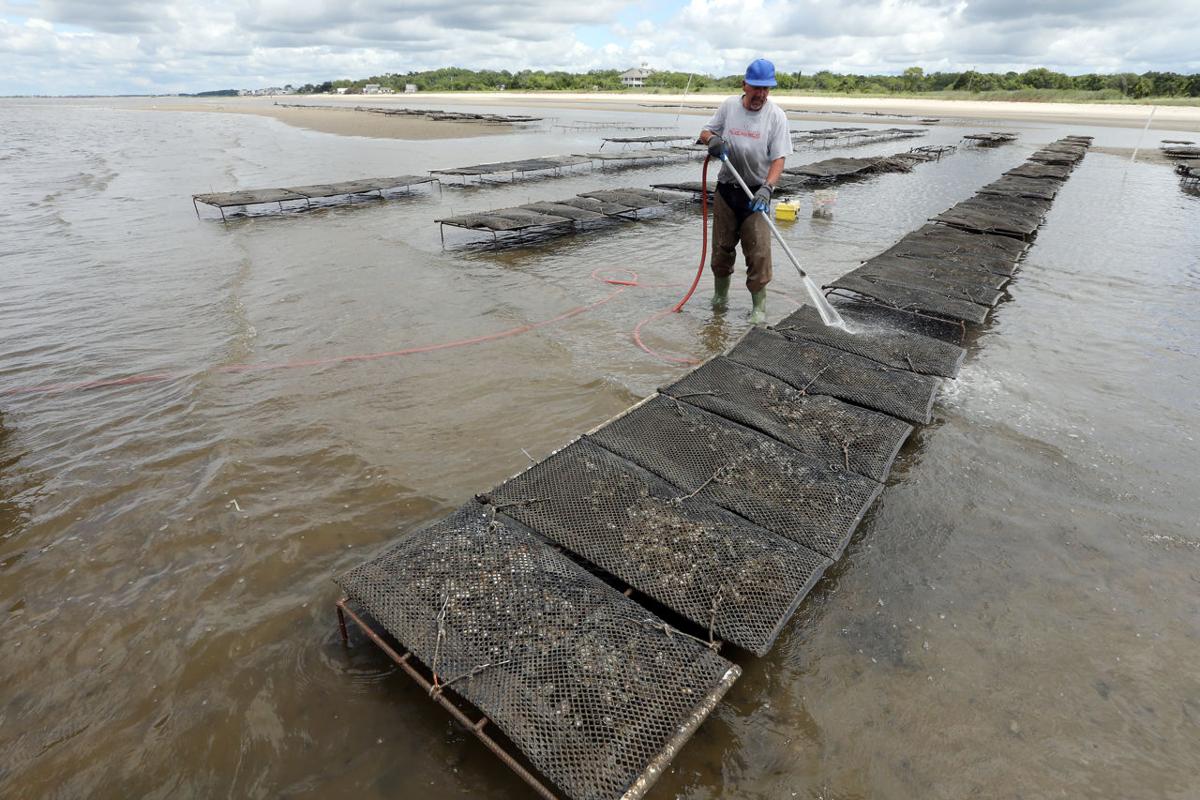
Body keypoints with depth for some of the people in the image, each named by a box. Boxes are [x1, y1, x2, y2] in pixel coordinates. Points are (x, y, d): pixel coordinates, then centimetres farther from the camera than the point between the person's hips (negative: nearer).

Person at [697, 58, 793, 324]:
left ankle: (759, 306, 2)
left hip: (756, 191, -3)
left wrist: (767, 188, -27)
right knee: (722, 246, 10)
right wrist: (711, 139, -13)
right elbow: (705, 132, 13)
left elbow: (778, 158, -11)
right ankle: (720, 295, 29)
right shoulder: (729, 106, 1)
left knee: (759, 252, -8)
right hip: (726, 189, 3)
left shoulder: (776, 115, -7)